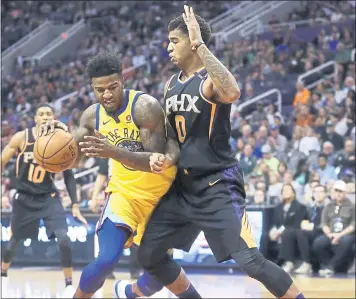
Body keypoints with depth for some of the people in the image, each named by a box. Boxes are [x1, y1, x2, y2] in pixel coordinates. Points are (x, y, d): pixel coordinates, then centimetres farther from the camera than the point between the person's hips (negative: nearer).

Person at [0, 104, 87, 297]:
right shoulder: (21, 138, -12)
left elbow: (68, 176, 0)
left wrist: (75, 205, -4)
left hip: (49, 197, 0)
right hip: (24, 197, 0)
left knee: (63, 238, -18)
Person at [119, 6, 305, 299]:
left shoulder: (211, 80, -15)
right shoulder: (172, 84, 11)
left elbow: (232, 93, -40)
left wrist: (200, 45, -37)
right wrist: (159, 155, -1)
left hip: (218, 185, -9)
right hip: (183, 185, 9)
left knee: (249, 261, -19)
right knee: (148, 253, 12)